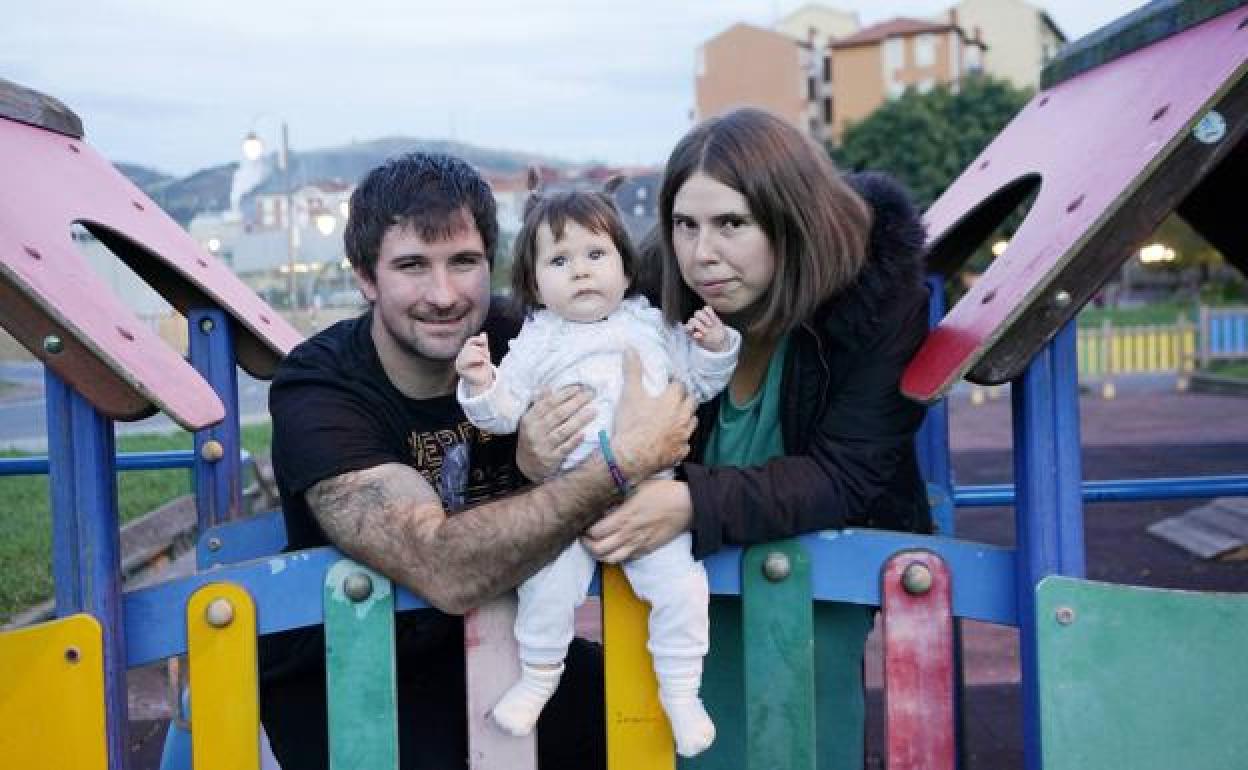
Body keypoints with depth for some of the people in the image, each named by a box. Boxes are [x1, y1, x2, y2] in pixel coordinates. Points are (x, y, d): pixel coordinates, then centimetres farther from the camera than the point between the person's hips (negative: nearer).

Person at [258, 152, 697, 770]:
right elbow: (445, 572, -35)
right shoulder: (315, 392, -23)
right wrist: (623, 462, -37)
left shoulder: (515, 342, -11)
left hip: (483, 641, 4)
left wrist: (539, 470, -29)